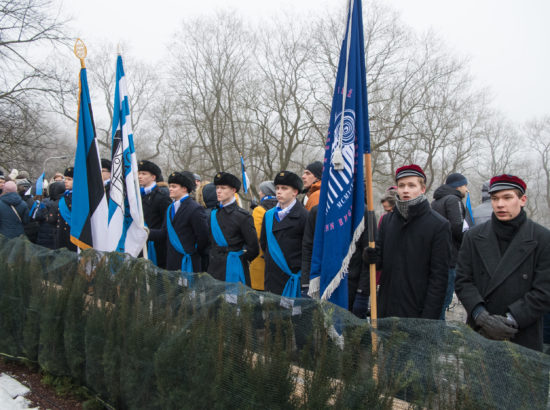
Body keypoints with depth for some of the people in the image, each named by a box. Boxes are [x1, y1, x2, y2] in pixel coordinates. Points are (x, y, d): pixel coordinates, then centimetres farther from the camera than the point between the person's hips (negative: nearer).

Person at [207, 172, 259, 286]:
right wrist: (212, 258, 12)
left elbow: (253, 248, -9)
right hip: (214, 269, 5)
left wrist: (239, 259, 0)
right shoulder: (213, 213, 9)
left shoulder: (243, 216, -10)